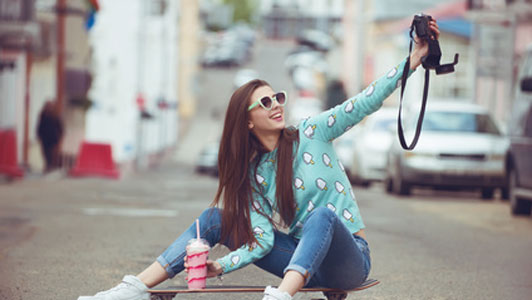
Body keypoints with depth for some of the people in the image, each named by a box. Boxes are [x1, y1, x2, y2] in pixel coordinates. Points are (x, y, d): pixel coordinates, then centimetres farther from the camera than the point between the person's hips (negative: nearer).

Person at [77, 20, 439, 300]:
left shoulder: (310, 133, -4)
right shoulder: (251, 173, 5)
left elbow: (364, 103, -12)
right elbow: (263, 239, -5)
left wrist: (412, 61, -22)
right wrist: (219, 266, -21)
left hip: (348, 260, -4)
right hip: (304, 259, 4)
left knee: (322, 214, -38)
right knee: (215, 218, -3)